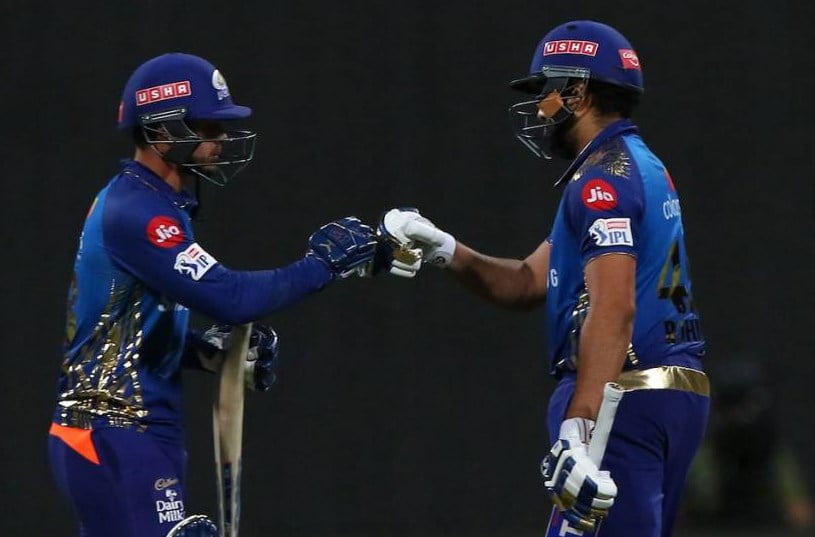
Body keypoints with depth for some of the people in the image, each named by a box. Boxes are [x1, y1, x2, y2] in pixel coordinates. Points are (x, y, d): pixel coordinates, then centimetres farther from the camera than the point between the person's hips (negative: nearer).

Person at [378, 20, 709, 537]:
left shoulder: (604, 175, -11)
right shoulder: (642, 167, 22)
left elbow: (613, 309, -24)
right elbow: (530, 283, 23)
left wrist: (578, 427, -31)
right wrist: (441, 250, 11)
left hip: (624, 398, -11)